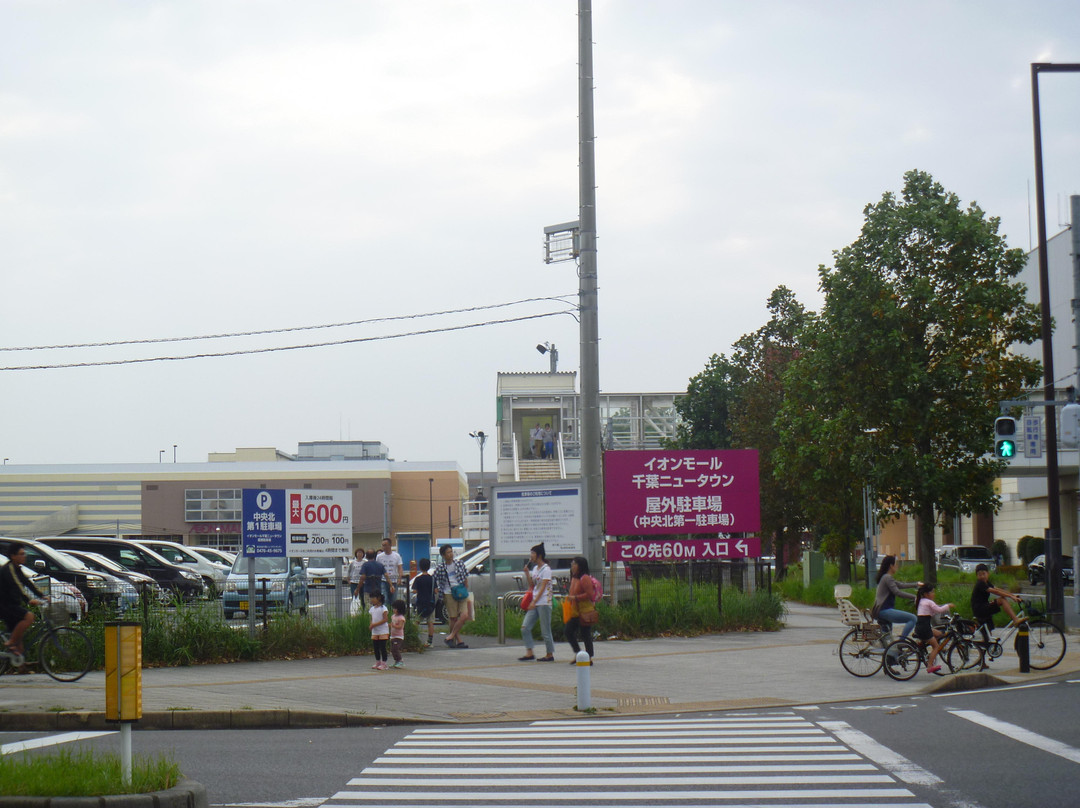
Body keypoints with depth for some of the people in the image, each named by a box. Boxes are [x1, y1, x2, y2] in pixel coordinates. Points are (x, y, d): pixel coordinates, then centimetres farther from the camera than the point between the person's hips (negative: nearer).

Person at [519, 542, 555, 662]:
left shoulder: (546, 569, -9)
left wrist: (534, 602, -19)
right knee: (525, 627, -1)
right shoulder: (535, 568, 16)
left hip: (543, 603, -8)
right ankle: (529, 653, 0)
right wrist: (527, 572, 8)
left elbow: (543, 588, -14)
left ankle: (550, 654, 6)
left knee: (545, 630, -3)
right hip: (534, 603, 8)